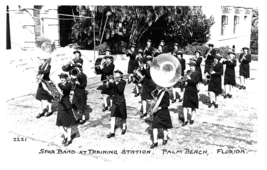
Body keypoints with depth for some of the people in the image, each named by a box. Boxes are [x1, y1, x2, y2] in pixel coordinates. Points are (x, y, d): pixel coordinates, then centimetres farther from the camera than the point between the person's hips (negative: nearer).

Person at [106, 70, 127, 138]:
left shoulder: (123, 82, -10)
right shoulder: (114, 82, 1)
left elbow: (120, 90, -24)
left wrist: (117, 83, -30)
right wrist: (111, 82, -27)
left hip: (121, 101, -3)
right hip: (115, 101, 3)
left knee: (123, 116, 12)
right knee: (113, 116, -3)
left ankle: (124, 128, 38)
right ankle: (112, 132, 0)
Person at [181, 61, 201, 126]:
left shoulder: (197, 73, -5)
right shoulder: (188, 72, 6)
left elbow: (196, 82, -15)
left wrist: (190, 79, -25)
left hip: (193, 90, -3)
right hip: (187, 90, 3)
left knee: (193, 106, 11)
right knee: (185, 106, -4)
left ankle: (192, 119, 28)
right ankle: (185, 120, 3)